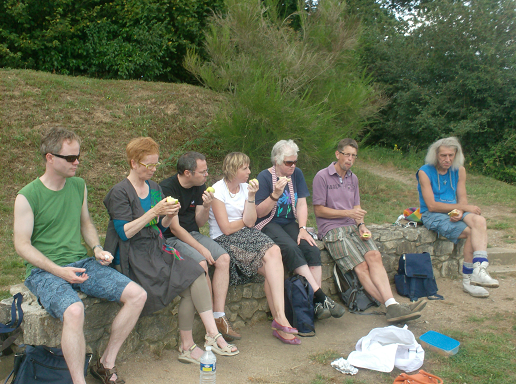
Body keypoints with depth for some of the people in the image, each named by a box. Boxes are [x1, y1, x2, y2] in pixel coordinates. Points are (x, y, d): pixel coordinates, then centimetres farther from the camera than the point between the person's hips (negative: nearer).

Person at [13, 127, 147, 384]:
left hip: (82, 263, 6)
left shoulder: (79, 186, 9)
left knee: (137, 295, -11)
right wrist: (59, 271, -18)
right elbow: (22, 245, -8)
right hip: (45, 271, -6)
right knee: (74, 311, -37)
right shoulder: (27, 197, -9)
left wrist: (97, 249, 3)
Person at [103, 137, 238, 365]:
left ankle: (208, 337, -18)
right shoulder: (120, 193, -6)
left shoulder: (154, 188, 15)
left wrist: (170, 215, -3)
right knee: (189, 286, -21)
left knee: (196, 274, -20)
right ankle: (187, 347, -11)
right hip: (136, 256, -6)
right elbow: (124, 233, -15)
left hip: (158, 248, 6)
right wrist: (154, 212, -21)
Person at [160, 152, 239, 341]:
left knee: (223, 258, -18)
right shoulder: (167, 188, -16)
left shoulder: (200, 187, 6)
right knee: (201, 263, -31)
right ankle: (212, 323, -17)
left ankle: (219, 317, -18)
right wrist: (201, 248, -21)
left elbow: (199, 223, 7)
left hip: (193, 234, 7)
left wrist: (206, 207, -13)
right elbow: (174, 228, -17)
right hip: (171, 239, -7)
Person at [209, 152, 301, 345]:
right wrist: (246, 221, 3)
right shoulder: (218, 190, -7)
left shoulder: (245, 187, 11)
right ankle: (280, 319, -19)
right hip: (224, 241, -5)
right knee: (273, 266, -23)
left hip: (247, 235, 6)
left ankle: (279, 317, -27)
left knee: (273, 251, -25)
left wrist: (251, 196, -7)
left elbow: (250, 222, 0)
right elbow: (226, 228, -11)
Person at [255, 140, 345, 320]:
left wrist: (302, 228, -10)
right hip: (268, 225, -5)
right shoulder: (264, 177, -7)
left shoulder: (296, 174, 8)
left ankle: (317, 303, -25)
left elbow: (302, 204, 5)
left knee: (312, 249, -23)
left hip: (290, 223, 5)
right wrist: (275, 194, -23)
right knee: (291, 249, -33)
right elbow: (259, 212, -9)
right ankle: (322, 297, -33)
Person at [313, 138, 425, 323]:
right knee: (361, 266, -22)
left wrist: (361, 225, 0)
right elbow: (318, 210, -3)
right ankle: (391, 306, -27)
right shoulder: (322, 177, 0)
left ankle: (392, 306, -37)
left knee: (374, 255, -24)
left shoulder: (353, 178, 21)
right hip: (332, 230, -5)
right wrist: (348, 213, -9)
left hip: (353, 226, 5)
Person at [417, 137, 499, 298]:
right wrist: (463, 207, -16)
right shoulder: (424, 172, -8)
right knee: (471, 232, -24)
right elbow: (432, 206, -13)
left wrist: (460, 212, -17)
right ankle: (469, 280, -15)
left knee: (479, 221, -28)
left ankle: (479, 271, -38)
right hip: (432, 216, -5)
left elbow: (462, 199, 7)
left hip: (454, 212, 5)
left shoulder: (459, 170, 8)